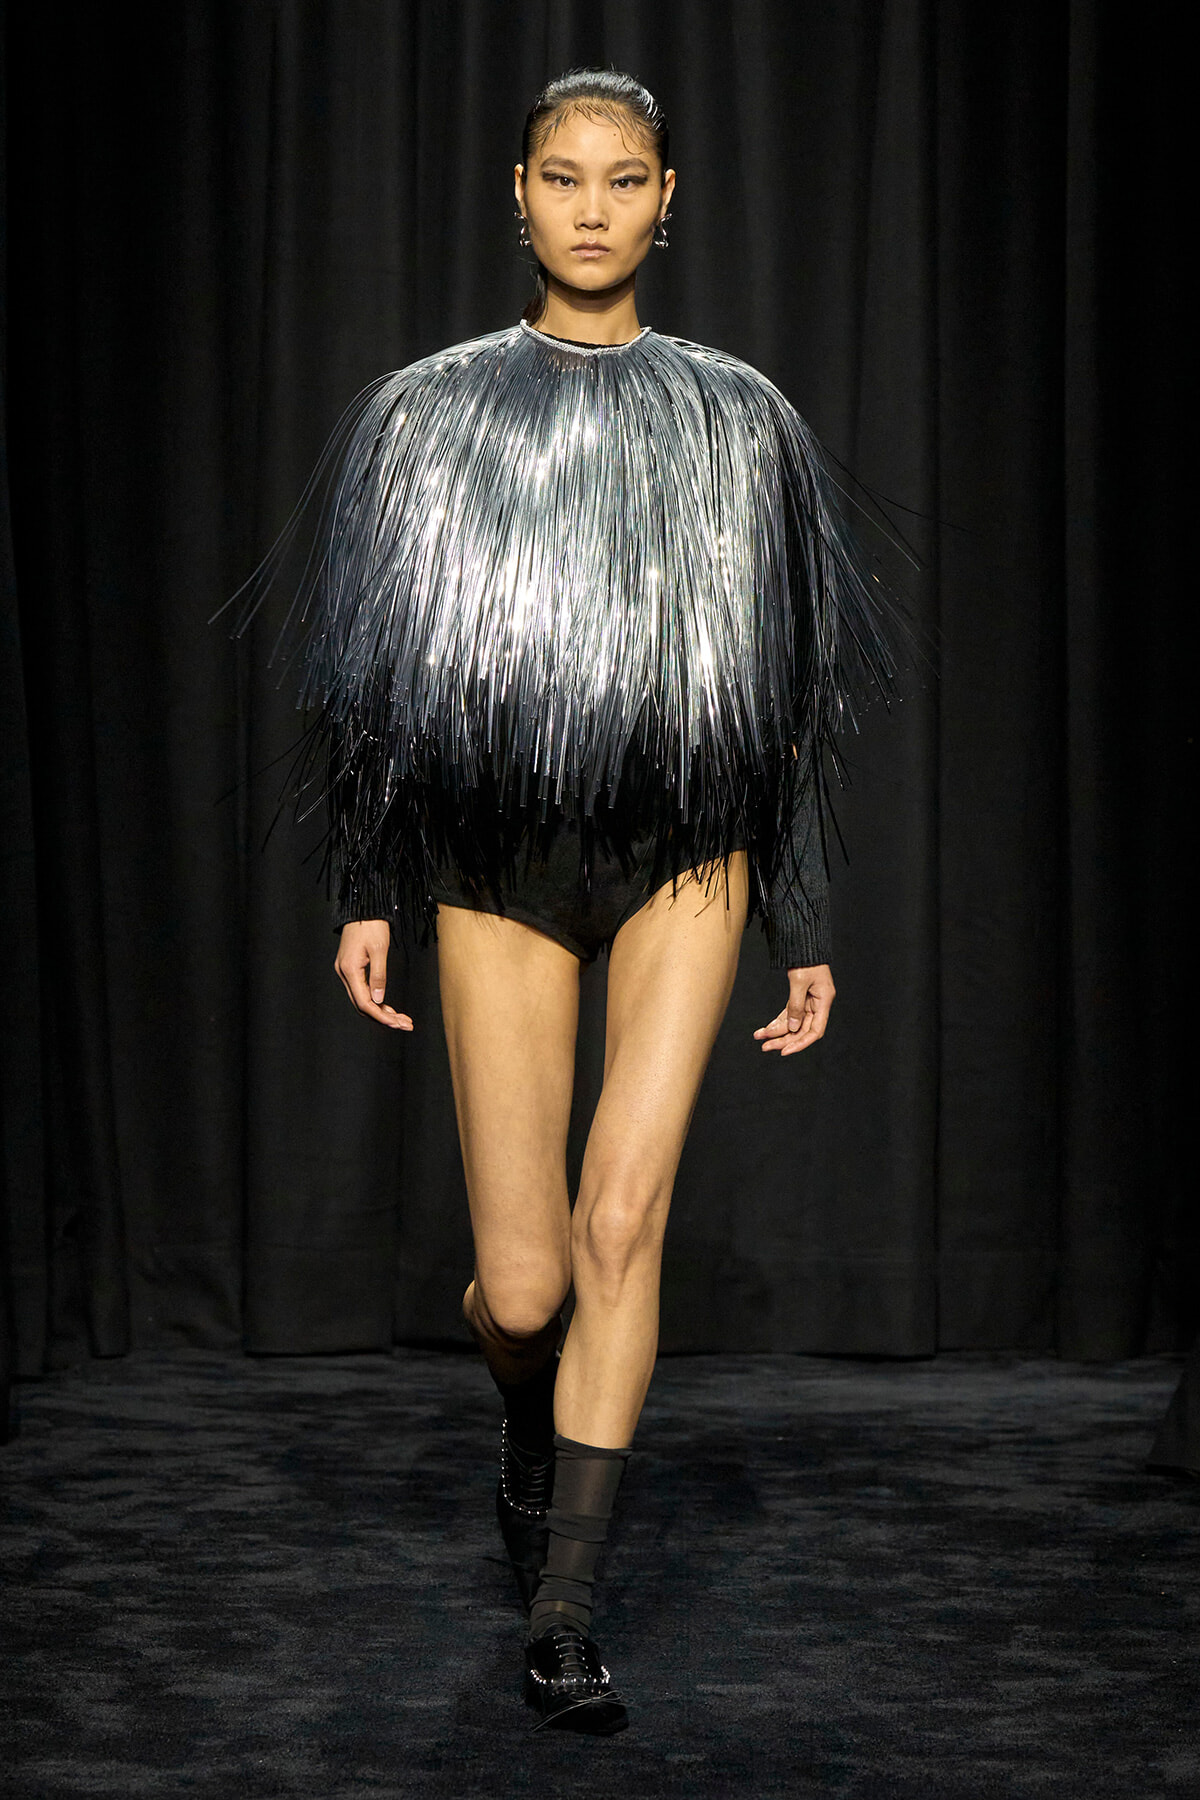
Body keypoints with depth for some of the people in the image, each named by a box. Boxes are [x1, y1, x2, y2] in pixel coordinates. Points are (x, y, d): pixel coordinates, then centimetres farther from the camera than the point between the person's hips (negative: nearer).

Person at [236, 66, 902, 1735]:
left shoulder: (735, 415, 6)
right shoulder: (432, 411, 6)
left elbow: (788, 699, 7)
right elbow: (377, 683, 6)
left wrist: (809, 933, 6)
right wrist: (368, 894, -1)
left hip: (681, 855, 0)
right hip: (497, 862, 0)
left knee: (622, 1217, -17)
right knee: (520, 1288, 0)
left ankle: (563, 1612, -8)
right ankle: (532, 1423, 38)